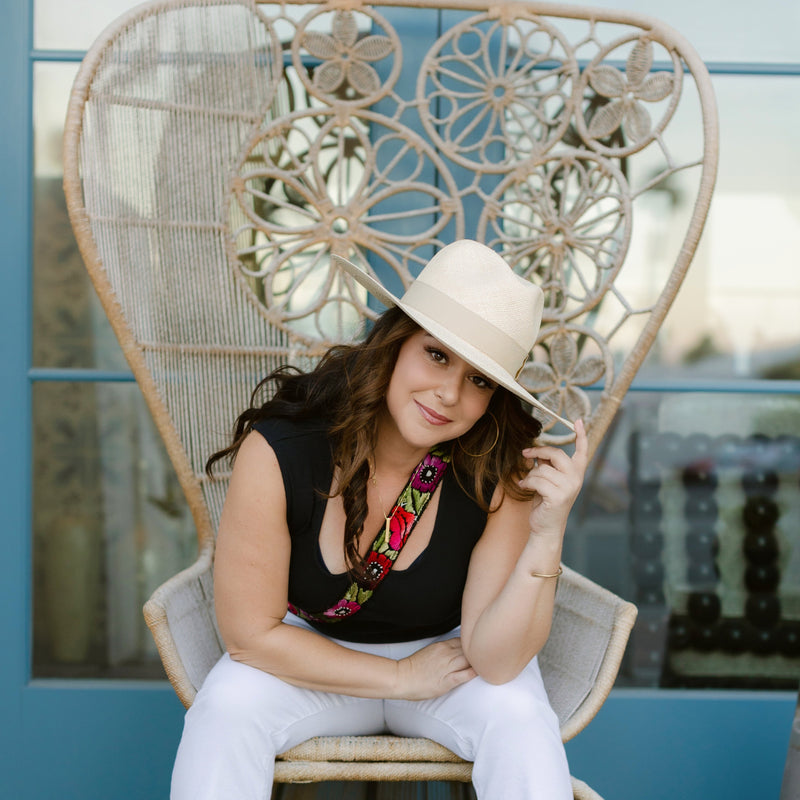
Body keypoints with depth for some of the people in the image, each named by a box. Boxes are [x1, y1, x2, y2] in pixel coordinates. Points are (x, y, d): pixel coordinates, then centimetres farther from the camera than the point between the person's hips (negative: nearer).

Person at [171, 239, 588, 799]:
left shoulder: (501, 474, -23)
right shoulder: (277, 451, -26)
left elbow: (495, 660, -23)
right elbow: (252, 632, -18)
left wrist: (546, 538, -36)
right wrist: (401, 677, -16)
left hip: (447, 652, 0)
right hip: (308, 655, 0)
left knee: (519, 716, -30)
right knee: (226, 707, -29)